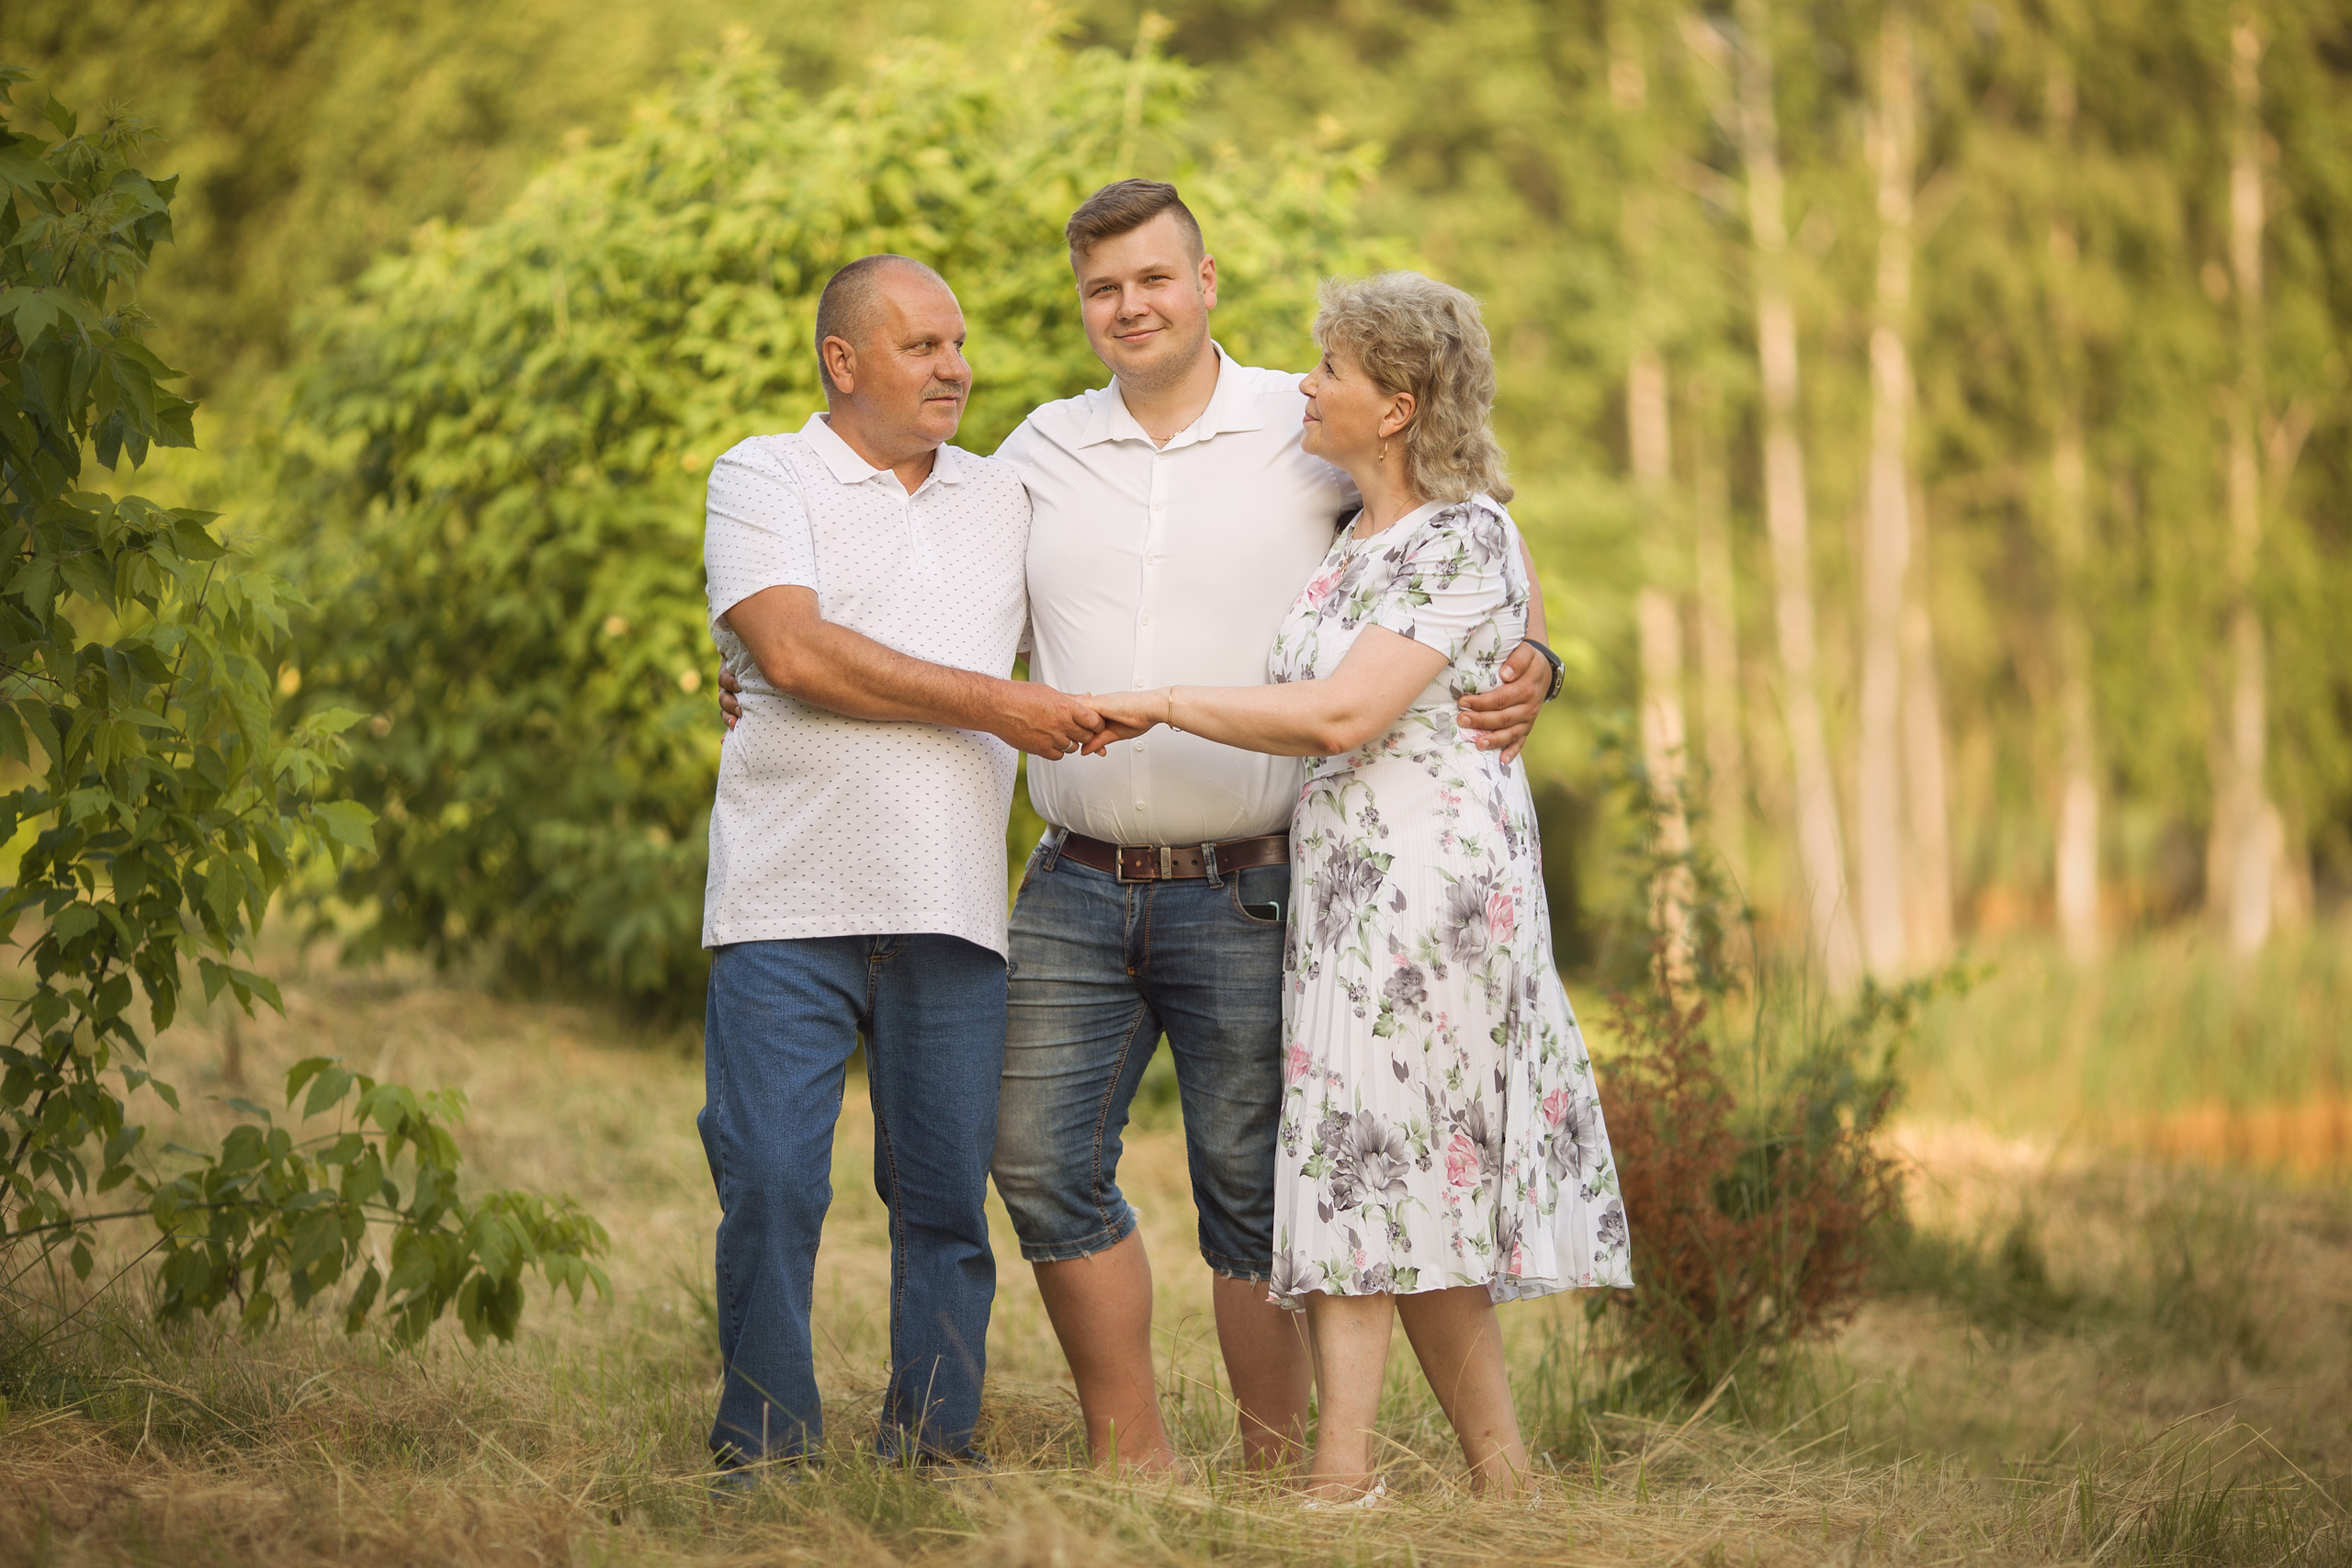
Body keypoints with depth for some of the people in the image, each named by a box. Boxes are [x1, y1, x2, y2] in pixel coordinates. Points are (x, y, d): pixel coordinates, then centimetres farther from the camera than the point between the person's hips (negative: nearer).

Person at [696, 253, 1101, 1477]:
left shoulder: (1006, 500, 19)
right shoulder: (763, 479, 4)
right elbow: (794, 650, -10)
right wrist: (991, 706, -8)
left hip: (952, 912, 4)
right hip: (790, 903, -4)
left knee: (946, 1194, 4)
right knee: (769, 1184, -6)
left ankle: (934, 1446, 13)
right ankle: (765, 1451, 6)